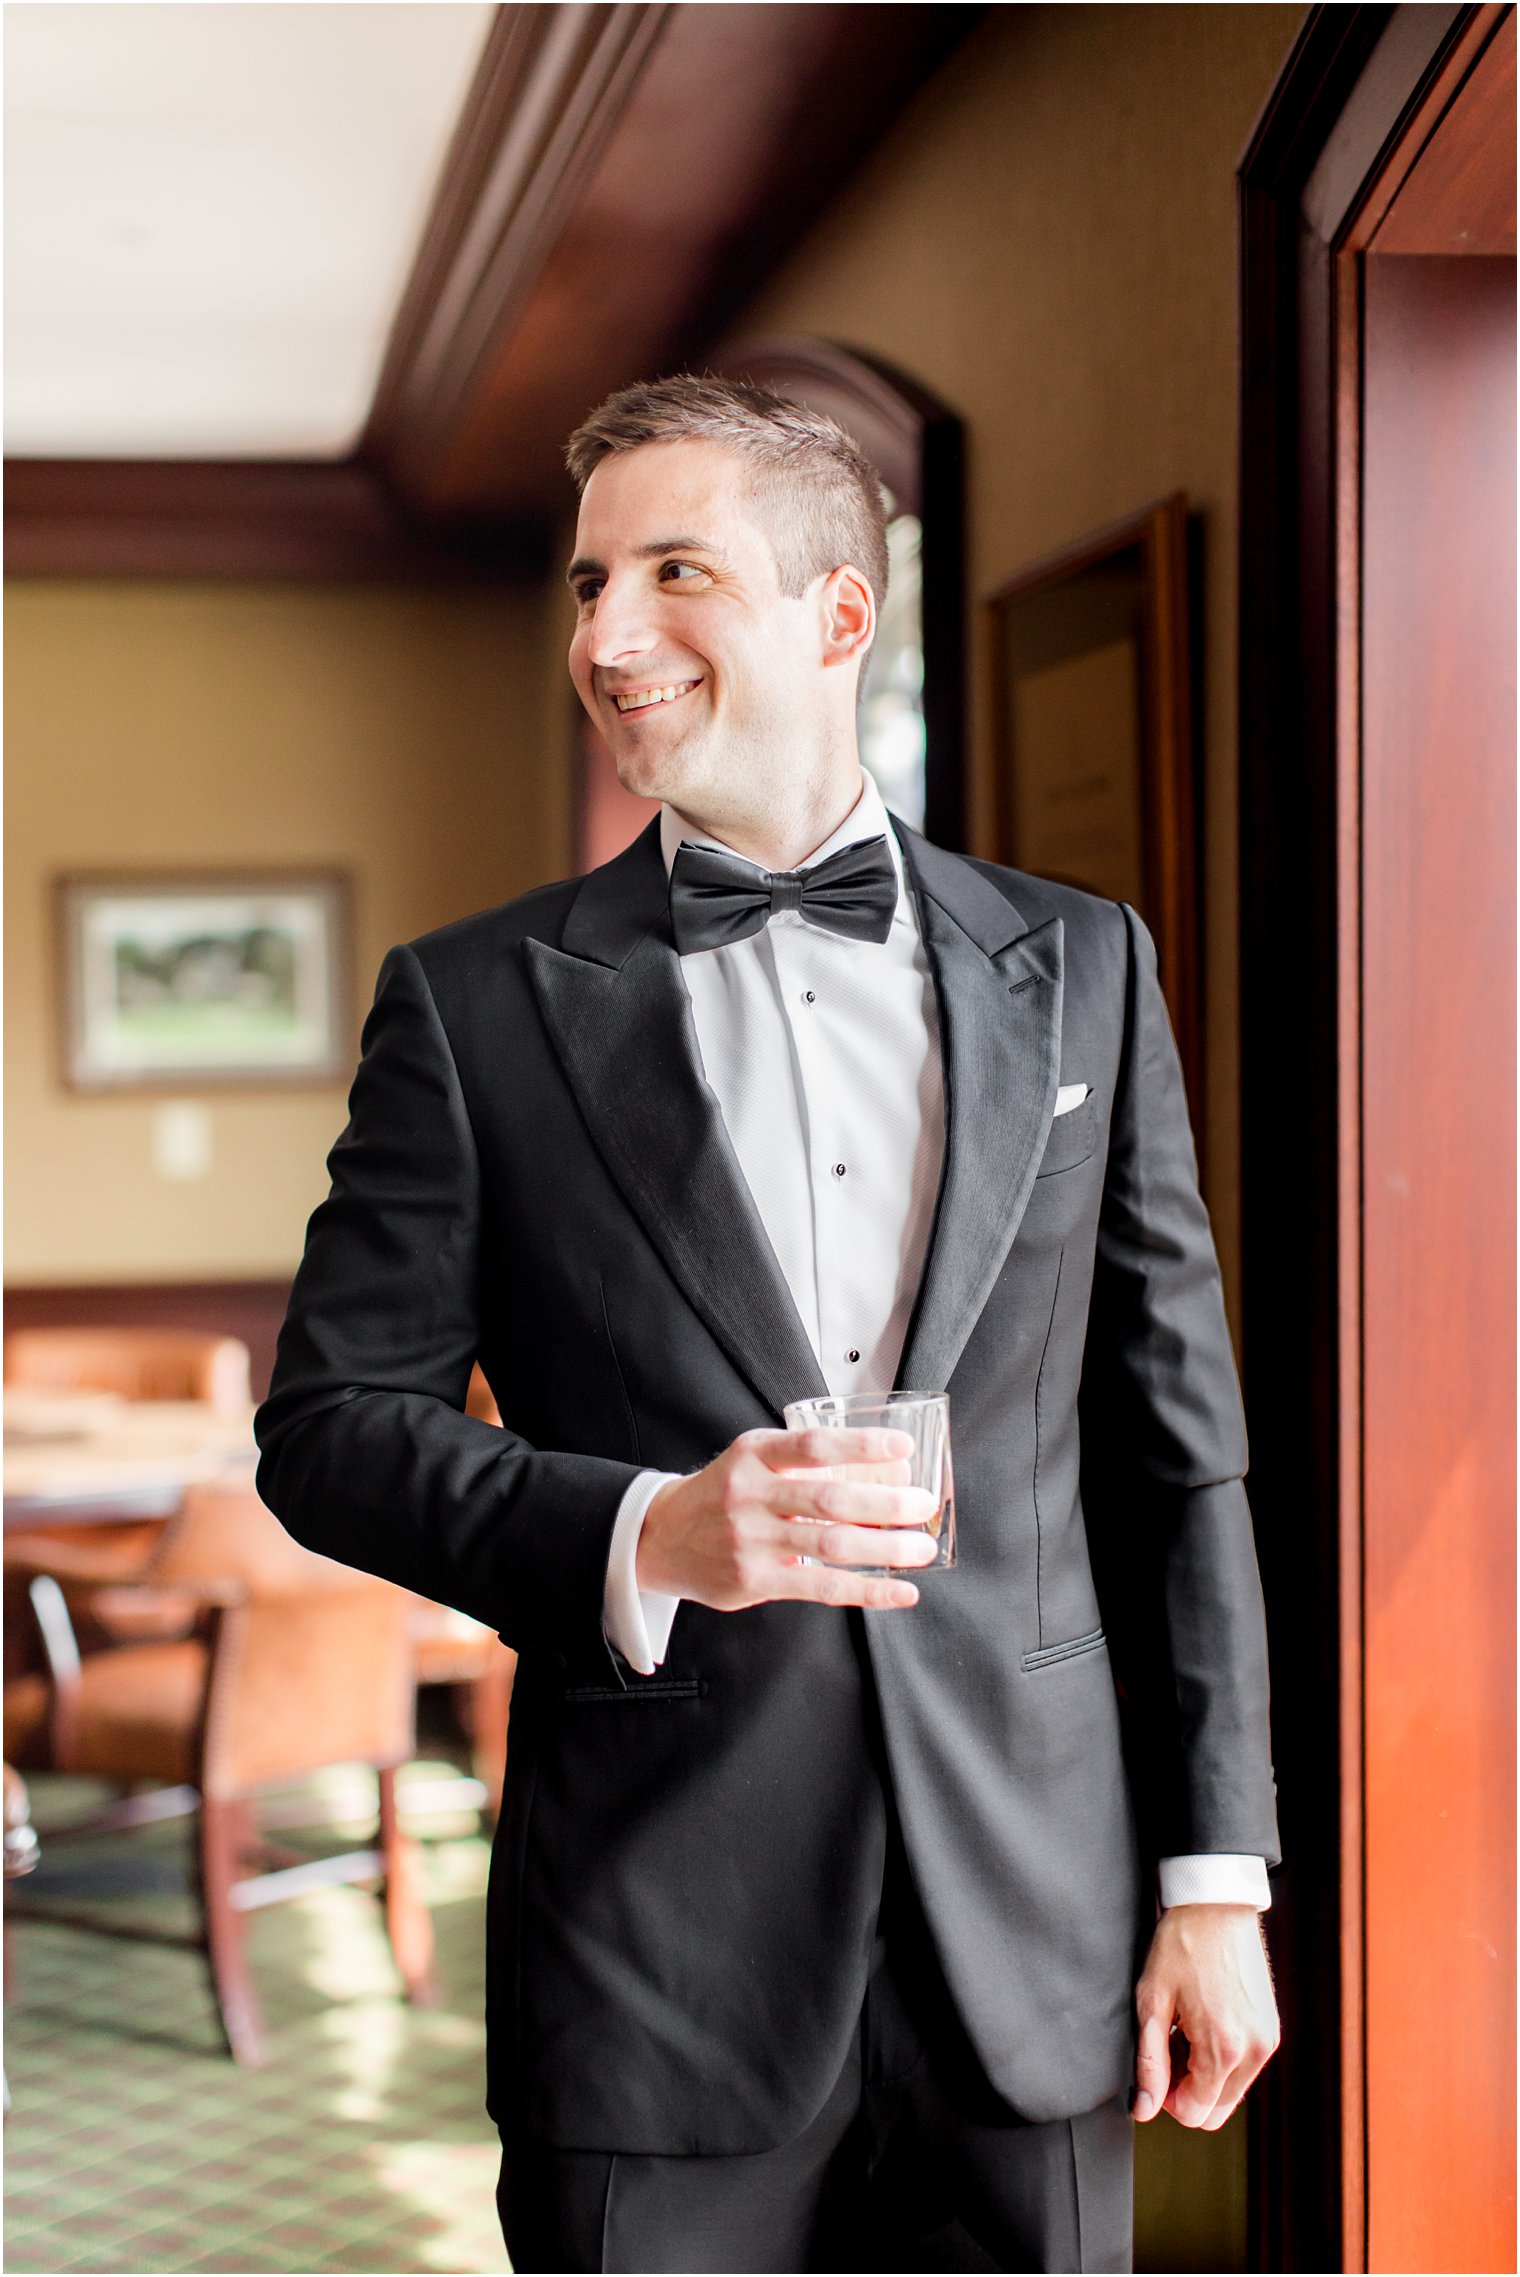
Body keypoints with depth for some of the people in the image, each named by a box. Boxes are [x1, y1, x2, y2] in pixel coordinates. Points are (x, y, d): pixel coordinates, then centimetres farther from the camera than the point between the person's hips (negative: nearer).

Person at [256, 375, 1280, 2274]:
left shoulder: (1081, 968, 6)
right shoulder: (475, 1003, 1)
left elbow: (1175, 1440, 7)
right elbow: (329, 1424, 0)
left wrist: (1215, 1882, 3)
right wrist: (641, 1538, -17)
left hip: (1029, 1944, 2)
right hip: (655, 1956, -1)